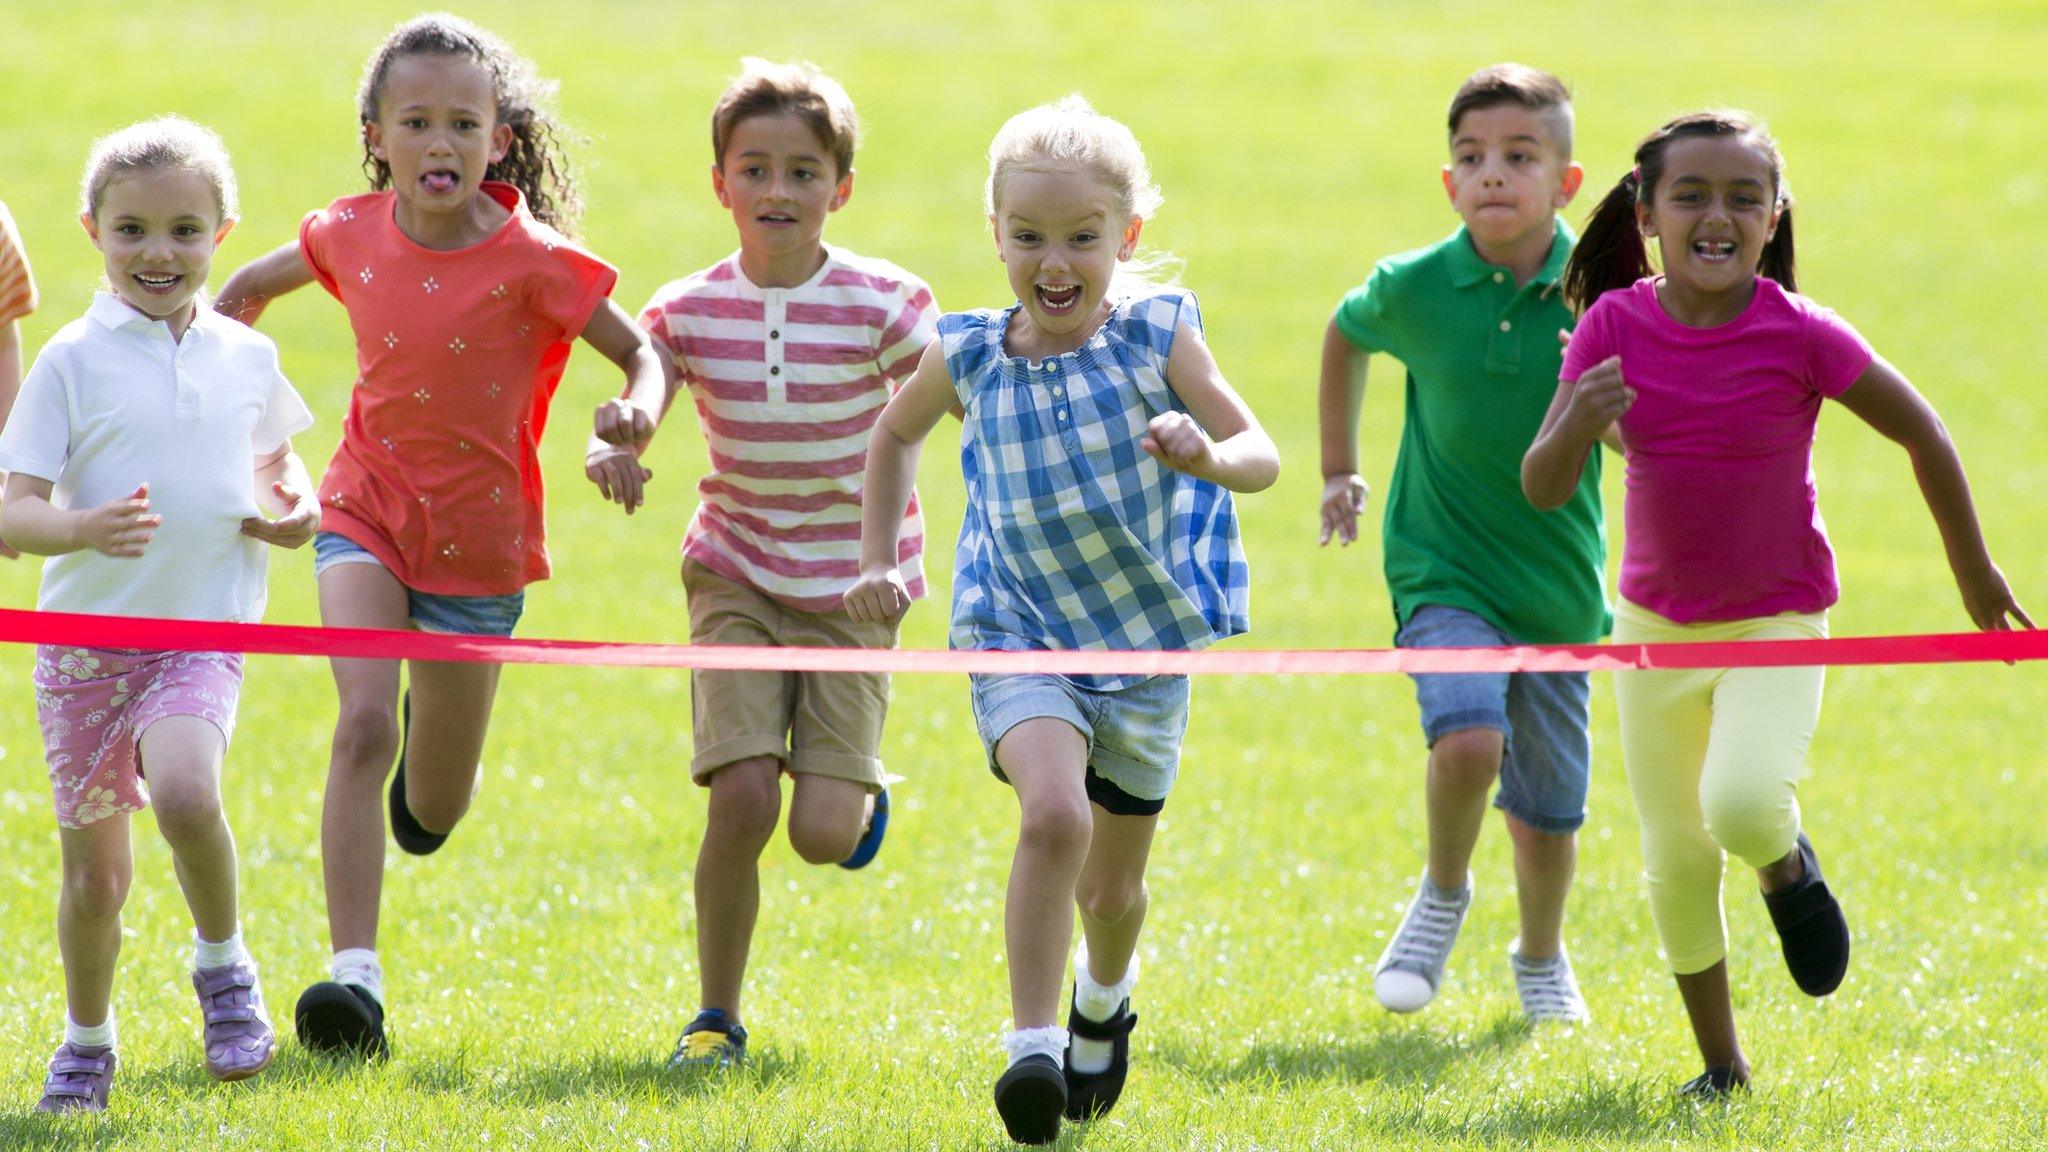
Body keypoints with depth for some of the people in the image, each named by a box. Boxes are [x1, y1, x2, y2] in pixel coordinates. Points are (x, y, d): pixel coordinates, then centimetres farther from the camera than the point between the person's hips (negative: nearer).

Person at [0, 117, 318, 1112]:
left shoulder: (246, 357, 5)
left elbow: (272, 457, 25)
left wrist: (295, 505, 2)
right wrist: (82, 527, -31)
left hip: (204, 635, 0)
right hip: (86, 633, 0)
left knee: (184, 791, -29)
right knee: (93, 869, 7)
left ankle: (223, 960, -3)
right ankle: (86, 1044, 32)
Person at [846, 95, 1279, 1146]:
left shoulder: (1155, 337, -13)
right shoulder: (969, 356, -7)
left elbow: (1262, 456, -15)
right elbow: (896, 434, 15)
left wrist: (1207, 455, -37)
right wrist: (878, 562, 9)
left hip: (1146, 641, 1)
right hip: (1020, 635, -1)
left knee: (1111, 886, 16)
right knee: (1054, 814, -29)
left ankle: (1104, 1000, 50)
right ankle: (1031, 1045, -23)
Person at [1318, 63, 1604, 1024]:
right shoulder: (1414, 288, -9)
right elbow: (1346, 335, 14)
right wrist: (1338, 470, 17)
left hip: (1557, 580, 1)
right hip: (1443, 569, -1)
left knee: (1548, 803, 11)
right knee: (1469, 737, -26)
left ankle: (1541, 958, 40)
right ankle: (1442, 894, 3)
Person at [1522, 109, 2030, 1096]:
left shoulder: (1802, 337, -18)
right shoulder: (1614, 328, -11)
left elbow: (1923, 436, -5)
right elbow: (1542, 489, -13)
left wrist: (1974, 571, 6)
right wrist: (1579, 424, -36)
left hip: (1777, 621, -3)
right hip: (1655, 625, 3)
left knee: (1741, 805, -27)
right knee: (1676, 860, 6)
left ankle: (1786, 862, 10)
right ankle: (1721, 1065, 25)